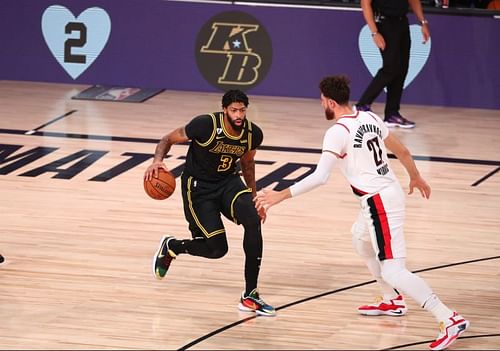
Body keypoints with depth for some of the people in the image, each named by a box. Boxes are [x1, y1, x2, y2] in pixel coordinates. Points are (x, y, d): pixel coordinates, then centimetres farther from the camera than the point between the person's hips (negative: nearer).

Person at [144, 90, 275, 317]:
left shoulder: (253, 134, -10)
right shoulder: (205, 125, -25)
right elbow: (168, 139, -12)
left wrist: (254, 199, 16)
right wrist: (157, 161, -32)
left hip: (228, 182, 4)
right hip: (198, 186, -4)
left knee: (253, 221, -25)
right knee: (217, 249, -11)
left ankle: (250, 295, -16)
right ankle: (170, 247, 23)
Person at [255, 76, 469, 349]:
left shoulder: (337, 132, -15)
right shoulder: (370, 118, 9)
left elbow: (319, 177, -23)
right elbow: (402, 151, 19)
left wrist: (281, 196, -19)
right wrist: (415, 177, 37)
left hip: (378, 202, -9)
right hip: (390, 192, 9)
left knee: (392, 271, -12)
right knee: (361, 239, 34)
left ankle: (450, 319, -21)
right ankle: (392, 301, 43)